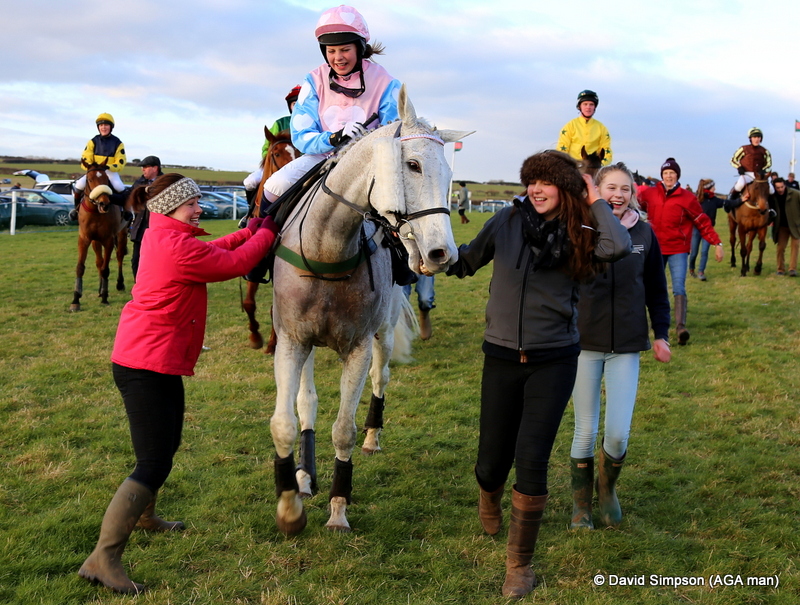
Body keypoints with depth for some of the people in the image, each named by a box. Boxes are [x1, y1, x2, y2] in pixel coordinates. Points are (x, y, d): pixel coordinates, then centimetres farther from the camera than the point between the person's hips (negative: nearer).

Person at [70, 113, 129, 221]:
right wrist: (90, 166, -23)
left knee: (120, 189, -31)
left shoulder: (117, 143, -1)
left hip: (111, 171, -2)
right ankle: (77, 207, 3)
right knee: (79, 185, -23)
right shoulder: (93, 142, 3)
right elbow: (85, 159, 0)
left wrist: (108, 167, -24)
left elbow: (120, 163, -6)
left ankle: (125, 209, -5)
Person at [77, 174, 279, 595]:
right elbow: (235, 264, -10)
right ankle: (102, 559, -12)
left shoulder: (163, 238, 12)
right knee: (154, 464, -12)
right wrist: (266, 233, 5)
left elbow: (213, 251, 23)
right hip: (148, 366, -11)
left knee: (167, 444, 28)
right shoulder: (178, 247, -20)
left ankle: (143, 515, 50)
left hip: (159, 362, 11)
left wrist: (250, 232, 15)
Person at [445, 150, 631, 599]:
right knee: (493, 461, 8)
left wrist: (595, 201, -12)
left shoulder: (580, 236, -3)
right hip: (502, 358, 1)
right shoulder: (508, 222, -1)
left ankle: (520, 564, 9)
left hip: (553, 362, -1)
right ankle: (490, 497, 49)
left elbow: (620, 246, -24)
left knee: (531, 460, -10)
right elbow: (465, 263, 9)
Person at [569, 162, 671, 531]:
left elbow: (656, 288, 9)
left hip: (626, 347, 1)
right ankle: (580, 504, 27)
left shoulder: (643, 232, 1)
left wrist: (661, 334, 8)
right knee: (585, 432, 7)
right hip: (584, 344, -1)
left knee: (618, 434, -3)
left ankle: (607, 488, 28)